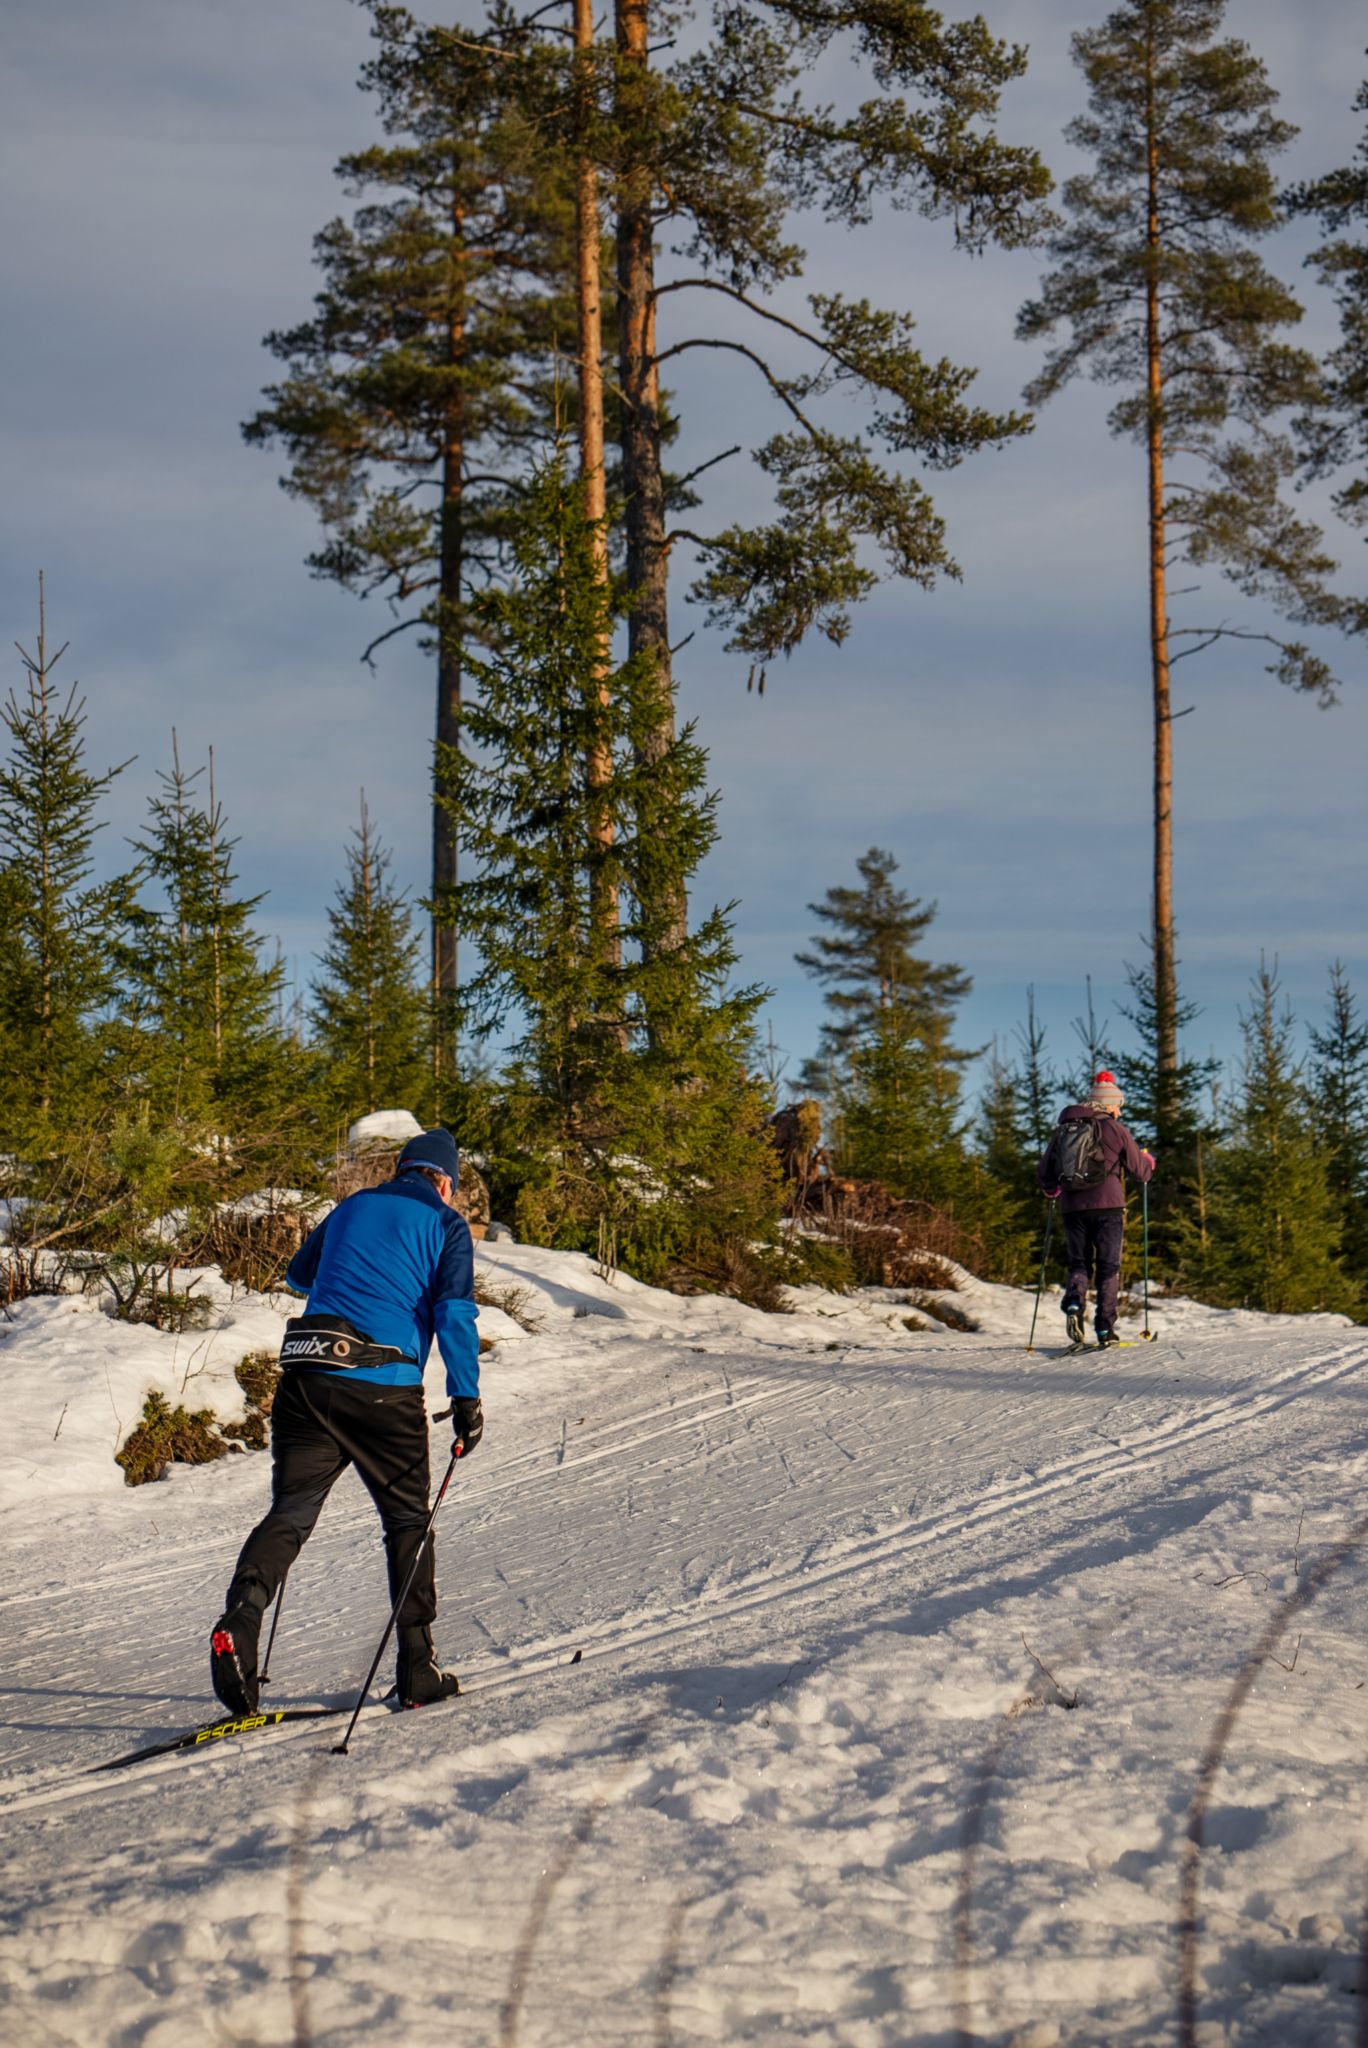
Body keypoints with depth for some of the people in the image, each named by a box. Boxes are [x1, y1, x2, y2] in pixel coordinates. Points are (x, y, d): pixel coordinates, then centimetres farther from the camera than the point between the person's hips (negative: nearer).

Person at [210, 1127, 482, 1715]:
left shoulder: (351, 1207, 20)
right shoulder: (445, 1224, 8)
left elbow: (298, 1274, 35)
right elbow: (454, 1312, -5)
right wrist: (466, 1398, -5)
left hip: (307, 1374, 3)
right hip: (385, 1386, -3)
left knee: (290, 1511, 0)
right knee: (407, 1521, 11)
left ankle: (239, 1620, -26)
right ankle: (416, 1667, 11)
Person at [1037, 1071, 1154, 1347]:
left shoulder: (1063, 1129, 10)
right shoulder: (1115, 1129, -1)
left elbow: (1043, 1172, 14)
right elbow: (1141, 1172, 3)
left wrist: (1052, 1190, 36)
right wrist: (1148, 1161, 27)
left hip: (1072, 1208, 3)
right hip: (1107, 1207, -3)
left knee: (1079, 1263, 12)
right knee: (1108, 1267, 5)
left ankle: (1074, 1301, -18)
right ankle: (1105, 1329, -2)